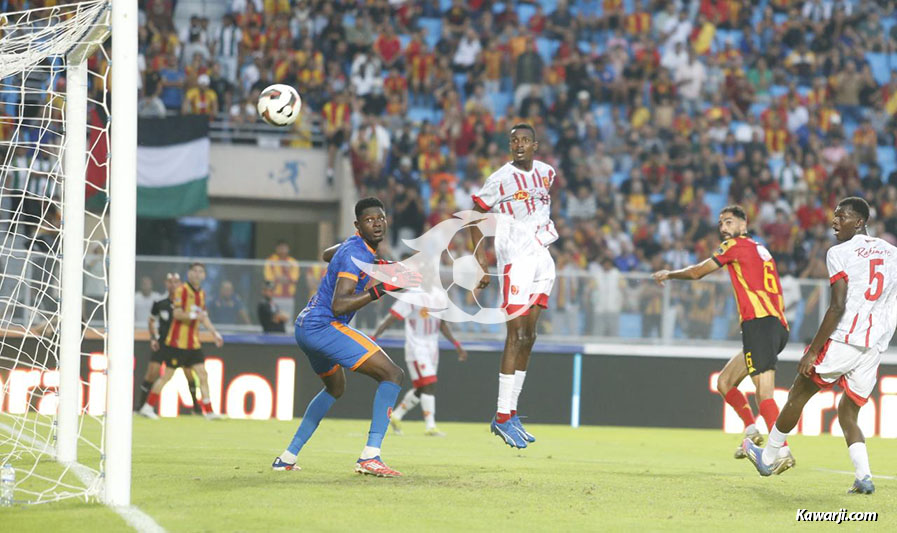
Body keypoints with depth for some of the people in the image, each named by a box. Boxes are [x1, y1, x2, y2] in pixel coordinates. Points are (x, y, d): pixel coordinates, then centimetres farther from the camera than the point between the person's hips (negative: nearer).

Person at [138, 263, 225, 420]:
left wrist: (214, 332, 18)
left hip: (194, 343, 7)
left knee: (203, 375, -1)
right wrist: (192, 315, -32)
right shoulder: (182, 290, -9)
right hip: (177, 342, -7)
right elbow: (176, 314, -18)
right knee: (167, 375, -2)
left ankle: (208, 411, 0)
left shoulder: (201, 294, 14)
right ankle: (148, 406, 10)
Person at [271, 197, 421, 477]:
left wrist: (372, 263, 37)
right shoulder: (356, 254, -17)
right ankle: (370, 456, -25)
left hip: (306, 327, 11)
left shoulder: (354, 245, 13)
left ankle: (287, 457, 30)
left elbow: (327, 254, 39)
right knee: (393, 374, -15)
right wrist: (380, 289, -31)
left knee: (335, 388, 34)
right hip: (322, 325, -11)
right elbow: (338, 306, -26)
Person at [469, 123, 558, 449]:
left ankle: (510, 413, 11)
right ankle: (503, 416, -14)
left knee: (528, 336, 7)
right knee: (517, 335, -14)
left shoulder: (545, 173, 9)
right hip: (515, 260, -7)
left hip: (542, 259, 7)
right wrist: (480, 257, -12)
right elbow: (476, 217, -5)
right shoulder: (500, 179, -9)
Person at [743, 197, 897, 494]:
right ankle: (864, 477, -7)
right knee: (847, 414, 14)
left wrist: (813, 351, -14)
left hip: (843, 339, -6)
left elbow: (838, 307, -15)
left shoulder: (840, 253, -6)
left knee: (799, 394, 13)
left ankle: (768, 458, 26)